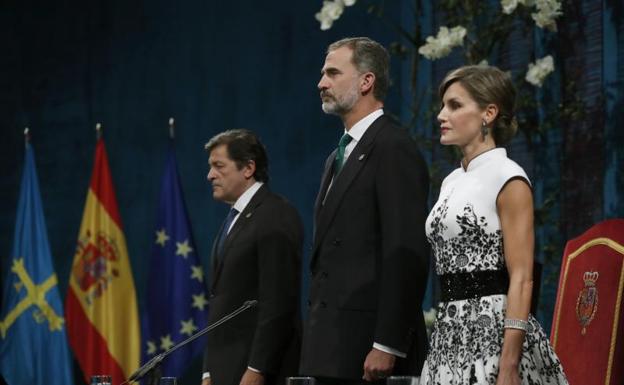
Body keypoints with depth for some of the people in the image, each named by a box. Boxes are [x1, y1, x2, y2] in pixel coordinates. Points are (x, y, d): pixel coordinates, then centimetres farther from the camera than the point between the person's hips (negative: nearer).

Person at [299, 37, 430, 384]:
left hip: (368, 346, -9)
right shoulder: (340, 156, 21)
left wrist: (387, 346, -21)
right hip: (332, 349, 9)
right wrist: (318, 340, 15)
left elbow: (407, 255, -17)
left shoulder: (394, 149, -9)